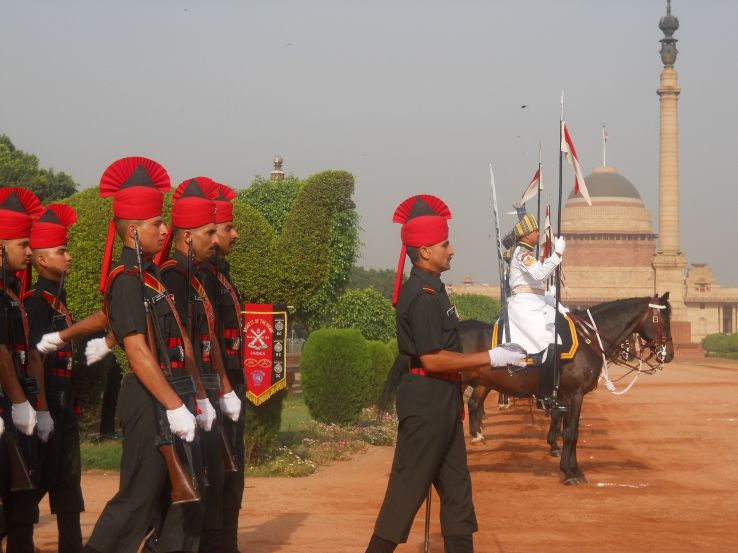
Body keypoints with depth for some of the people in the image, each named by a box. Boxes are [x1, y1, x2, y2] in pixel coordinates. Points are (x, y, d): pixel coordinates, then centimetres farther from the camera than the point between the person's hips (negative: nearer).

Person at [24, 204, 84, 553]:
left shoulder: (58, 299, 15)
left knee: (68, 482, 10)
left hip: (64, 404, 9)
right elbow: (34, 357, -19)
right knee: (41, 479, -5)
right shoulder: (36, 301, -13)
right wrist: (42, 411, -22)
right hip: (48, 405, -9)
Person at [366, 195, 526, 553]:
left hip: (442, 401, 10)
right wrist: (489, 359, -18)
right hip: (425, 401, -10)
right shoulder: (422, 295, -19)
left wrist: (486, 364, 13)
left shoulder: (431, 288, 13)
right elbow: (433, 359, -23)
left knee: (456, 484, 14)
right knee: (409, 485, -4)